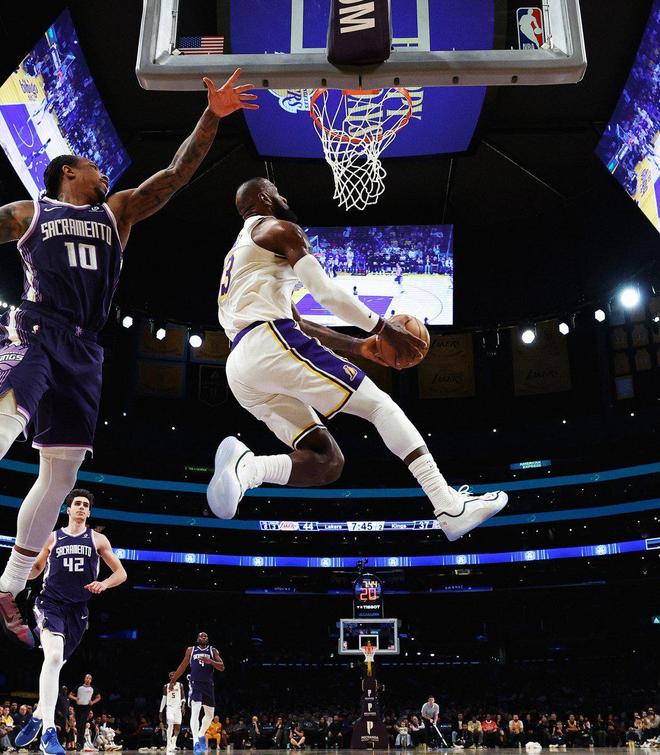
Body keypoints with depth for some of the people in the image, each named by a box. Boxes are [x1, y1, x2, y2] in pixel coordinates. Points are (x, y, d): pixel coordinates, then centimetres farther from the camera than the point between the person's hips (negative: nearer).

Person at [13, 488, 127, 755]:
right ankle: (48, 732, -27)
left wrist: (104, 583, -12)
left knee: (56, 664, 12)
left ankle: (37, 716, 37)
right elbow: (36, 568, 22)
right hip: (50, 603, -2)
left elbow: (121, 573, 8)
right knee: (53, 655, -26)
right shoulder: (53, 538, 9)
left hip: (77, 609, 2)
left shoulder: (97, 539, 8)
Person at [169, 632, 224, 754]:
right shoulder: (191, 650, 7)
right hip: (195, 684, -3)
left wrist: (210, 661, -20)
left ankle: (201, 735, 35)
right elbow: (183, 666, 14)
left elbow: (222, 667, -3)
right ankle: (196, 742, -25)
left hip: (208, 685, 3)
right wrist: (173, 680, 13)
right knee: (195, 712, -21)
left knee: (210, 715, 11)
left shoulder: (213, 651, 6)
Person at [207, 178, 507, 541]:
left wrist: (357, 345, 28)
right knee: (379, 403, -2)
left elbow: (297, 324, 32)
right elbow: (326, 292, -7)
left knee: (328, 463, 6)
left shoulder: (237, 255, 35)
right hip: (272, 344, -8)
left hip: (240, 369, 8)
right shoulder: (279, 229, 8)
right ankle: (451, 508, -12)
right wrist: (384, 328, 2)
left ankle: (245, 466, -20)